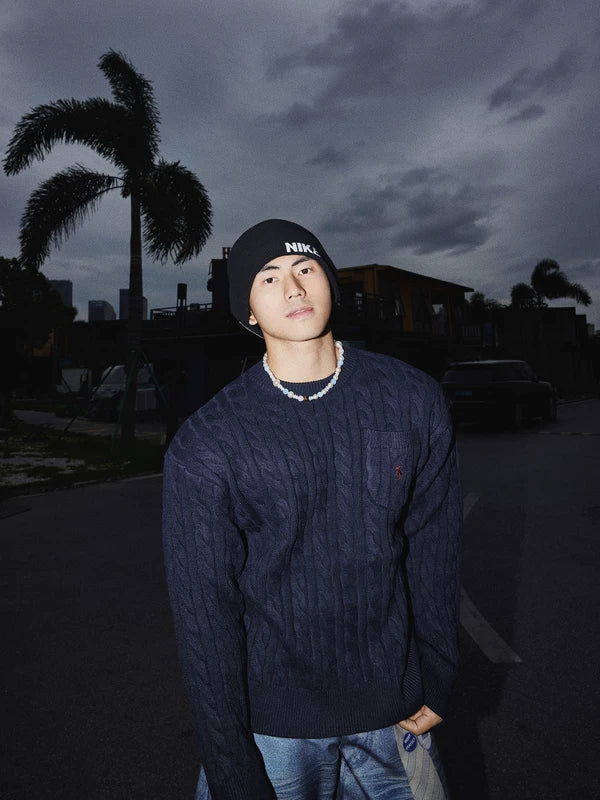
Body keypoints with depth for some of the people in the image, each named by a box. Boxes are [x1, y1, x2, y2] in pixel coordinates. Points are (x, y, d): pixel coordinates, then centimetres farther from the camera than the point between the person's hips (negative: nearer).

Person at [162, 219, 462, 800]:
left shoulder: (413, 400, -6)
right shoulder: (205, 444, -14)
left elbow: (432, 550, 1)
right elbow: (205, 611, -11)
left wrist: (437, 681, 6)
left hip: (393, 707, 3)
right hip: (271, 721, -2)